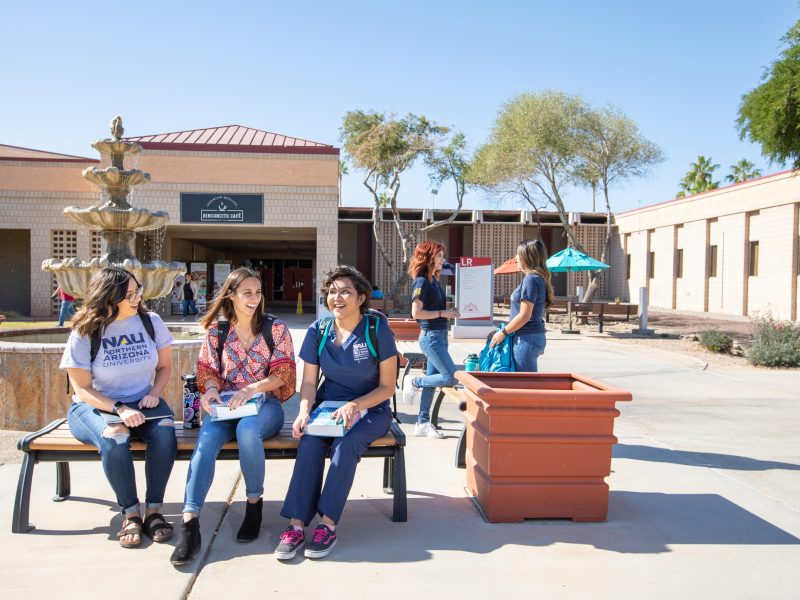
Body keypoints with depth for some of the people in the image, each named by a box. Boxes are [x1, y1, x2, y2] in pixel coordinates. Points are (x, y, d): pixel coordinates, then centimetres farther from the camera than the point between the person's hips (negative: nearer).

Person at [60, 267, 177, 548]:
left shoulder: (151, 322, 1)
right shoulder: (85, 333, -7)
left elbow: (165, 366, 11)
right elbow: (82, 389, -8)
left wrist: (154, 393, -9)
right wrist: (120, 409, -23)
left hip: (142, 404, 2)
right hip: (94, 406, -2)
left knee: (165, 431, -30)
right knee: (114, 438, -35)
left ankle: (153, 510, -19)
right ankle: (130, 514, -19)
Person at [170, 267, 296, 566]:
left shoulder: (276, 329, 5)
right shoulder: (216, 330, 11)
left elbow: (282, 373, -3)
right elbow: (209, 372, 10)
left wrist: (252, 388, -19)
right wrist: (211, 389, -14)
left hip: (265, 403, -2)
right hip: (226, 405, 2)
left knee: (247, 428, -37)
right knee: (206, 440, -31)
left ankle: (254, 502, -17)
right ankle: (189, 523, -35)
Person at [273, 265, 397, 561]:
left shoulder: (378, 330, -10)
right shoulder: (318, 331, 0)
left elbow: (387, 387, -8)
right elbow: (309, 382, 1)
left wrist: (354, 406, -24)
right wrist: (304, 411, -20)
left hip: (371, 409, -2)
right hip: (327, 406, 3)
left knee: (345, 444, -33)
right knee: (309, 443, -28)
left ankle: (327, 524, -24)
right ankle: (296, 524, -26)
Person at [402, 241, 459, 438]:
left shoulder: (433, 280, 13)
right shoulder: (421, 281, -13)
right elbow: (416, 312, -20)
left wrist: (449, 312, 4)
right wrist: (442, 313, -16)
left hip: (439, 335, 9)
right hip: (430, 336, -9)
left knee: (433, 378, 11)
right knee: (451, 378, -10)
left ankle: (423, 423, 17)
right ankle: (414, 384, 8)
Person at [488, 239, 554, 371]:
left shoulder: (530, 280, -16)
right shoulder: (539, 279, 13)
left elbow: (524, 316, -19)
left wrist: (503, 332, -8)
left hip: (526, 338, -9)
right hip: (534, 336, 9)